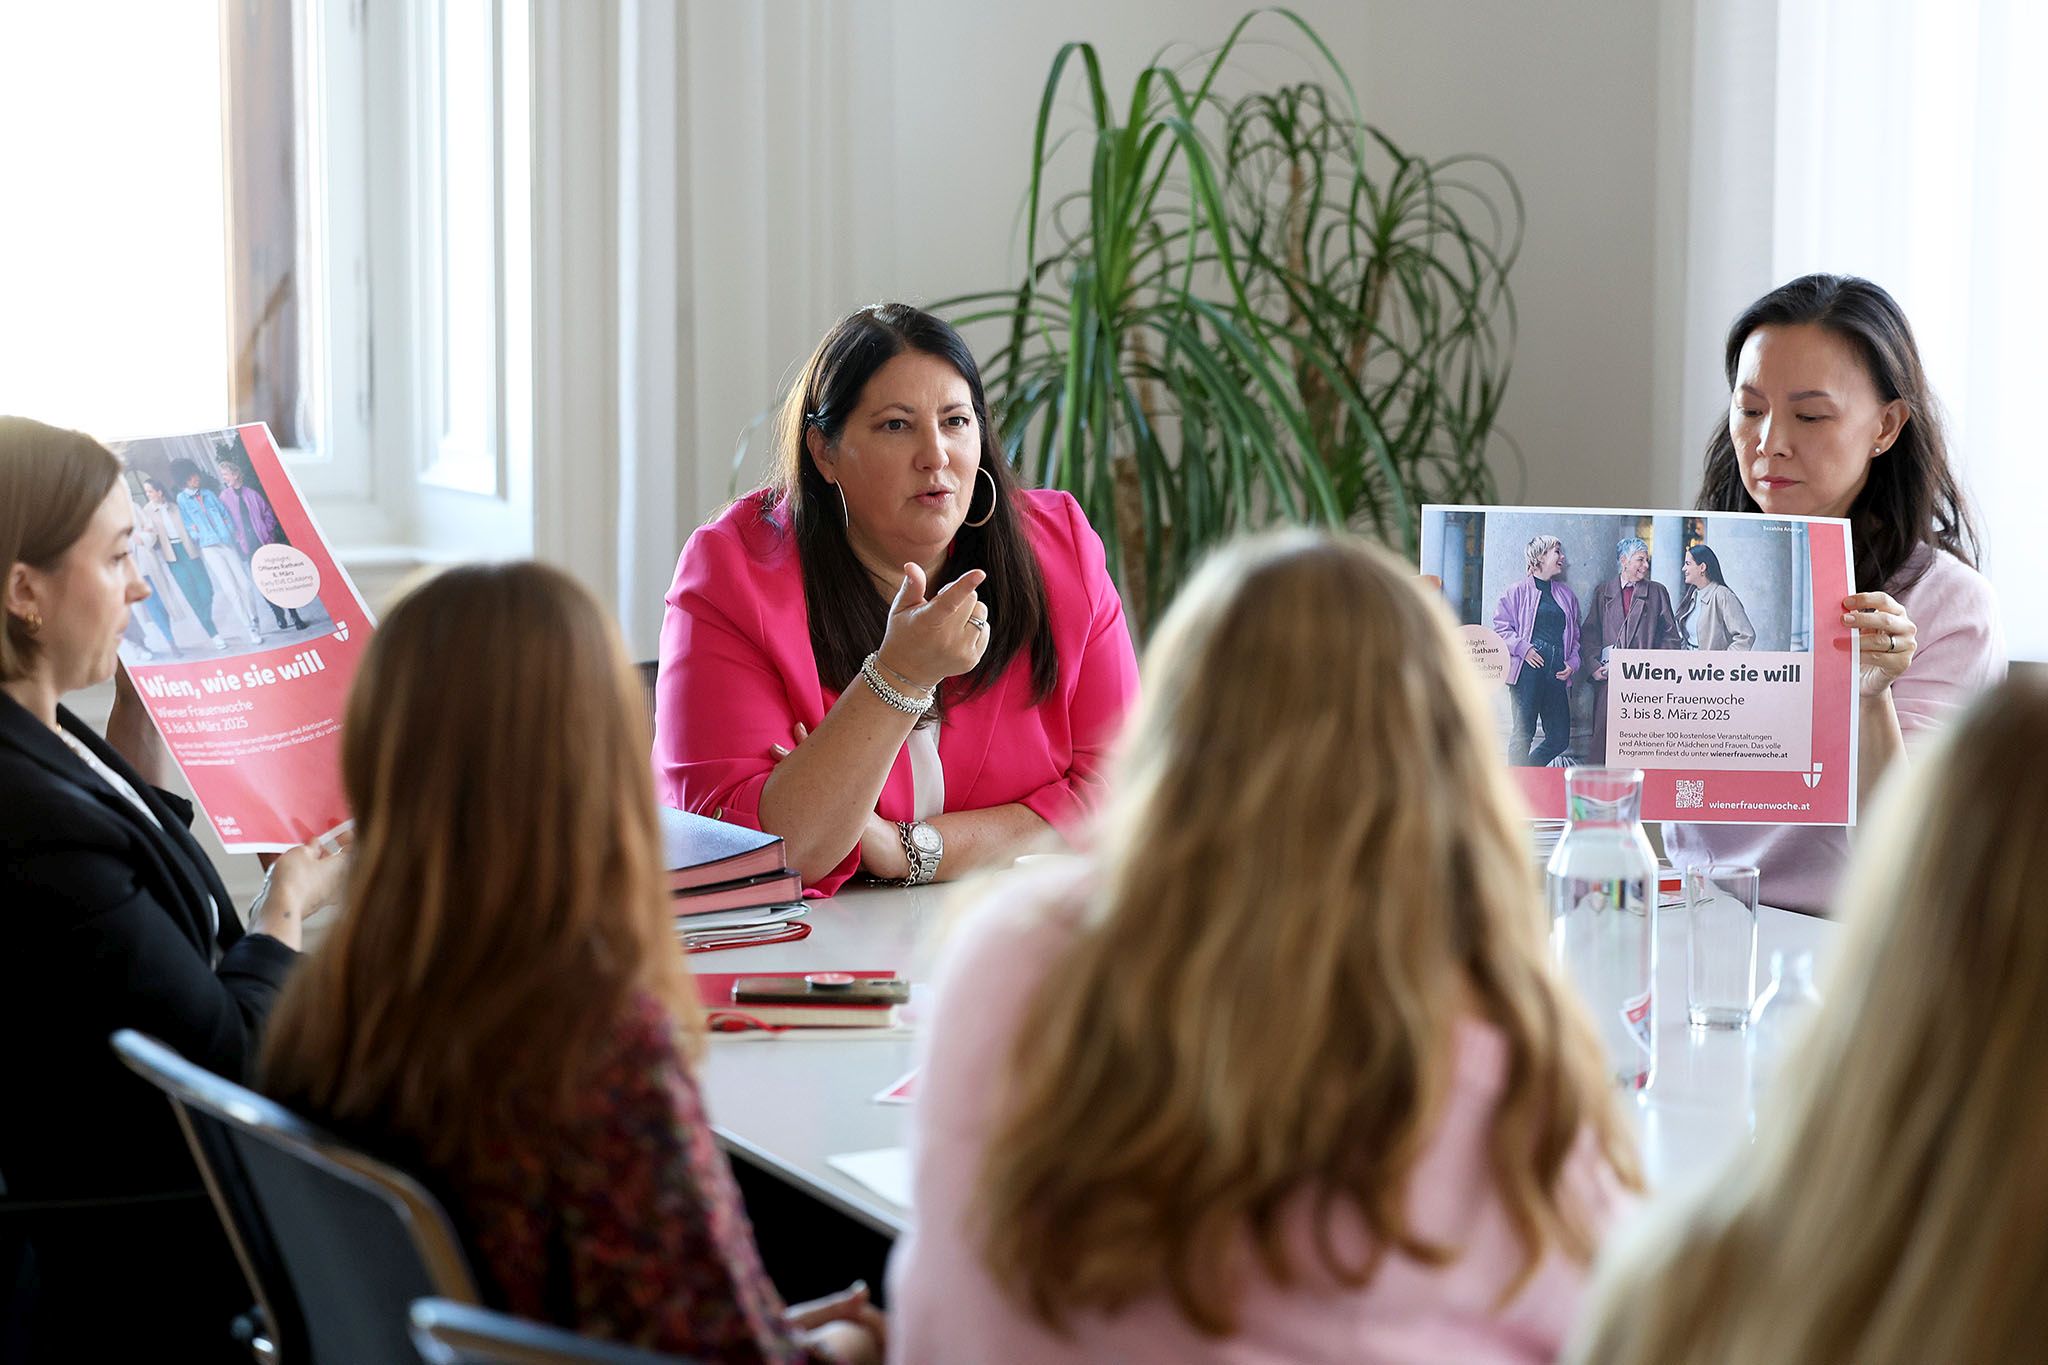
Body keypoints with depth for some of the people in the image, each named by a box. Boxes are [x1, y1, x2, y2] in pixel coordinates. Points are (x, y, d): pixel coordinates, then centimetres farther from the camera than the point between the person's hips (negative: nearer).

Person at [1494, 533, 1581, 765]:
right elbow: (1501, 626, 0)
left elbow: (1574, 635, 21)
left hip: (1556, 673, 6)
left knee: (1560, 738, 2)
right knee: (1524, 733, -6)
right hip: (1528, 669, -6)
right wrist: (1523, 649, -12)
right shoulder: (1518, 590, 3)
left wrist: (1572, 662, 5)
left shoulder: (1565, 595, 19)